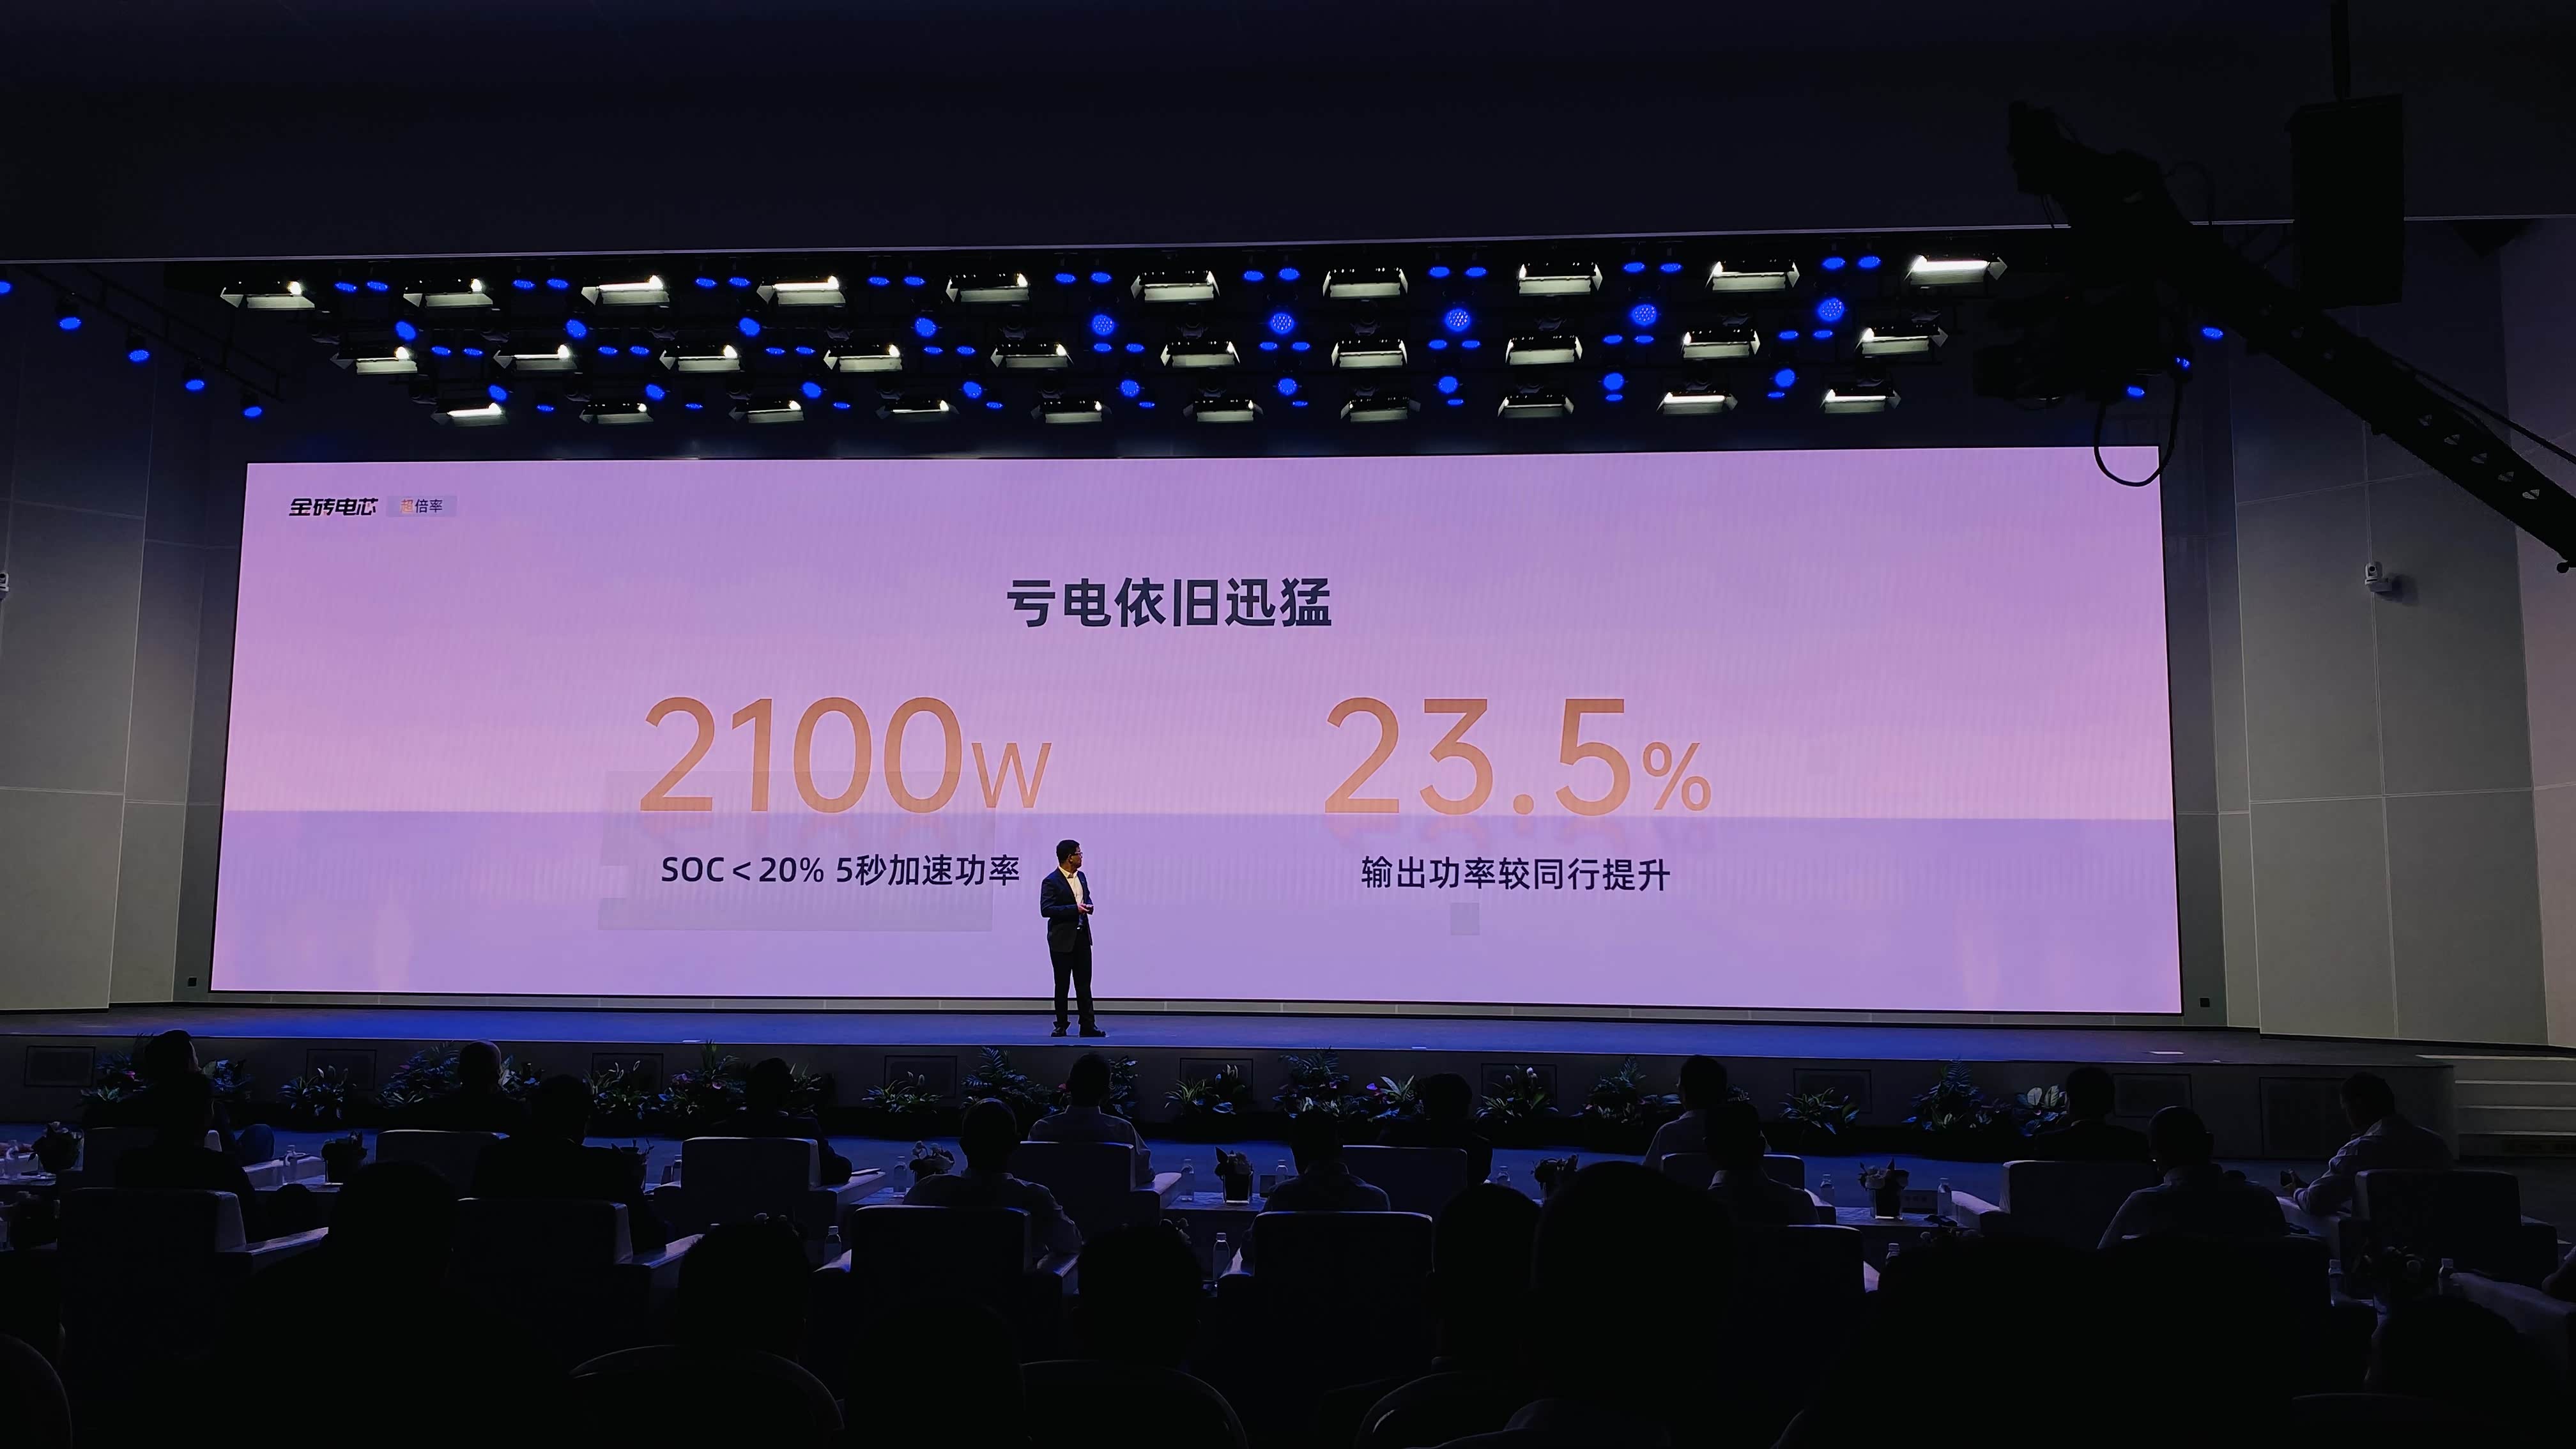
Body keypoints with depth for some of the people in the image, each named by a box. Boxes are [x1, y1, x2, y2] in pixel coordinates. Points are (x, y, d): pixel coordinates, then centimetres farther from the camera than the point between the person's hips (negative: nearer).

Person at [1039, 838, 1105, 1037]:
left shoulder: (1081, 877, 9)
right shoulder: (1051, 882, -12)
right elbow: (1046, 909, -20)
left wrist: (1088, 907, -1)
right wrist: (1075, 909, -25)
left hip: (1082, 936, 6)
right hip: (1062, 940, -6)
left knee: (1084, 983, 4)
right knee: (1062, 985, 4)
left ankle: (1088, 1026, 6)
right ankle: (1061, 1026, 15)